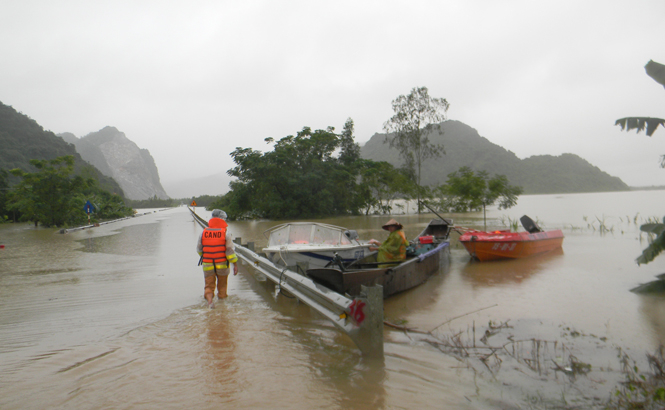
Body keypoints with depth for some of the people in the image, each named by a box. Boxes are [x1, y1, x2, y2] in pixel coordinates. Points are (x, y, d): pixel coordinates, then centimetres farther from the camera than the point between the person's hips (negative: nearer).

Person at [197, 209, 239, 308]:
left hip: (207, 265, 1)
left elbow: (199, 249, 8)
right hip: (222, 265, -1)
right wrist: (235, 265, -8)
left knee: (209, 285, 9)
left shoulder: (204, 232, -2)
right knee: (222, 284, 19)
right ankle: (221, 297, 32)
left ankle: (209, 299, -13)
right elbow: (230, 250, -14)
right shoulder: (225, 232, -11)